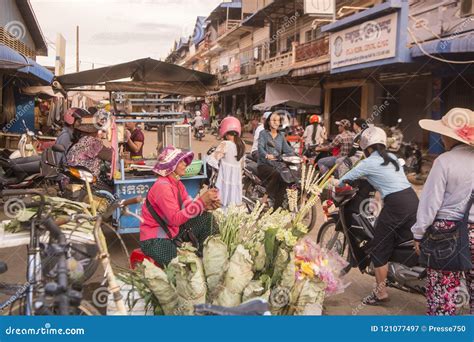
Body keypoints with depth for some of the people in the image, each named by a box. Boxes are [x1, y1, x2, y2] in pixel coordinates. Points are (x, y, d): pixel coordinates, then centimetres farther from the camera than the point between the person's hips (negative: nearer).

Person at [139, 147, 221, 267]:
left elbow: (188, 206, 2)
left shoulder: (177, 183, 5)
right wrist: (201, 201, -31)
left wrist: (206, 205, -19)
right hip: (155, 240, -9)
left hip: (173, 232, 9)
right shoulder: (163, 186, -24)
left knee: (207, 218, 0)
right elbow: (175, 219, -30)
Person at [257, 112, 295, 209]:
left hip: (277, 165, 5)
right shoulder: (263, 133, 4)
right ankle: (266, 198, -18)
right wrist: (267, 155, -36)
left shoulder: (281, 136, 19)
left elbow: (287, 149, 9)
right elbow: (260, 147, -14)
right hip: (264, 164, -5)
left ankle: (277, 207, -17)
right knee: (276, 175, -35)